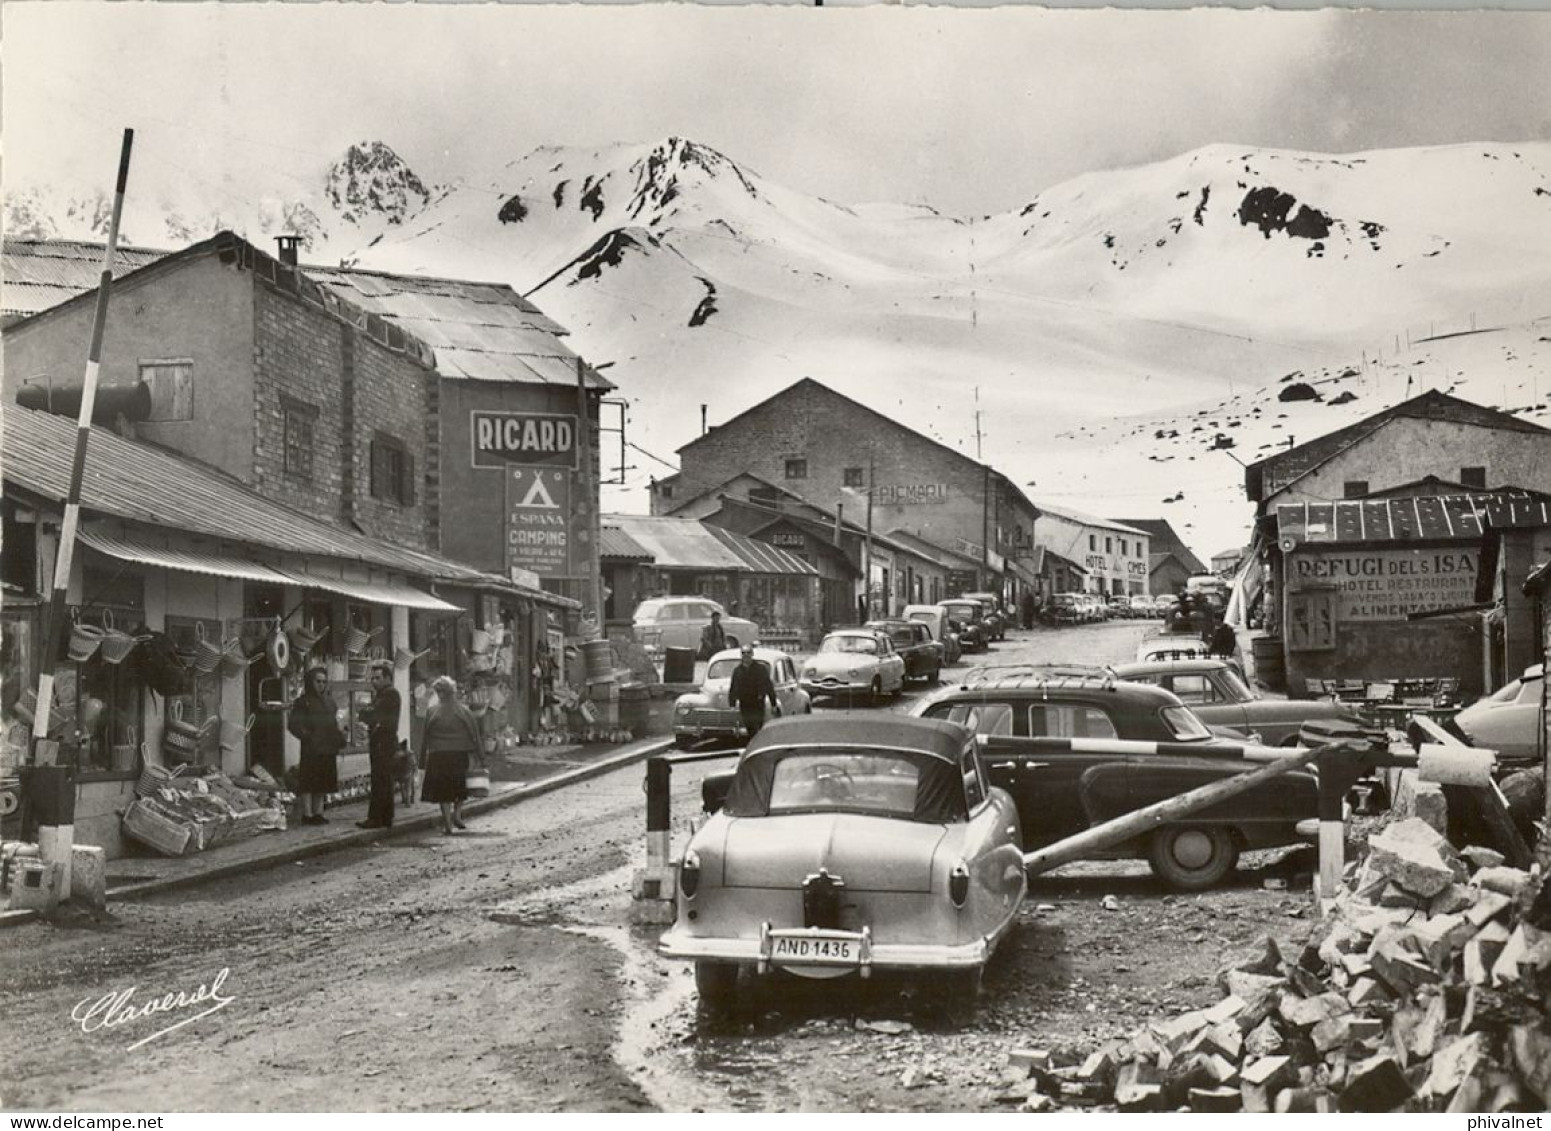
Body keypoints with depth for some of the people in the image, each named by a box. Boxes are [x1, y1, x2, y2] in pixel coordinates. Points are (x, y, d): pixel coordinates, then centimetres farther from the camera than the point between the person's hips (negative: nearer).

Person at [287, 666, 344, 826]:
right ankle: (307, 814, -2)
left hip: (328, 748, 7)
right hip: (311, 749, -7)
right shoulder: (303, 702, -4)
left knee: (323, 783, 9)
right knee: (308, 782, -5)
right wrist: (306, 736, -17)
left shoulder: (329, 701, 16)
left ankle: (317, 813, 16)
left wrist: (339, 737, 8)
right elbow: (293, 724, -10)